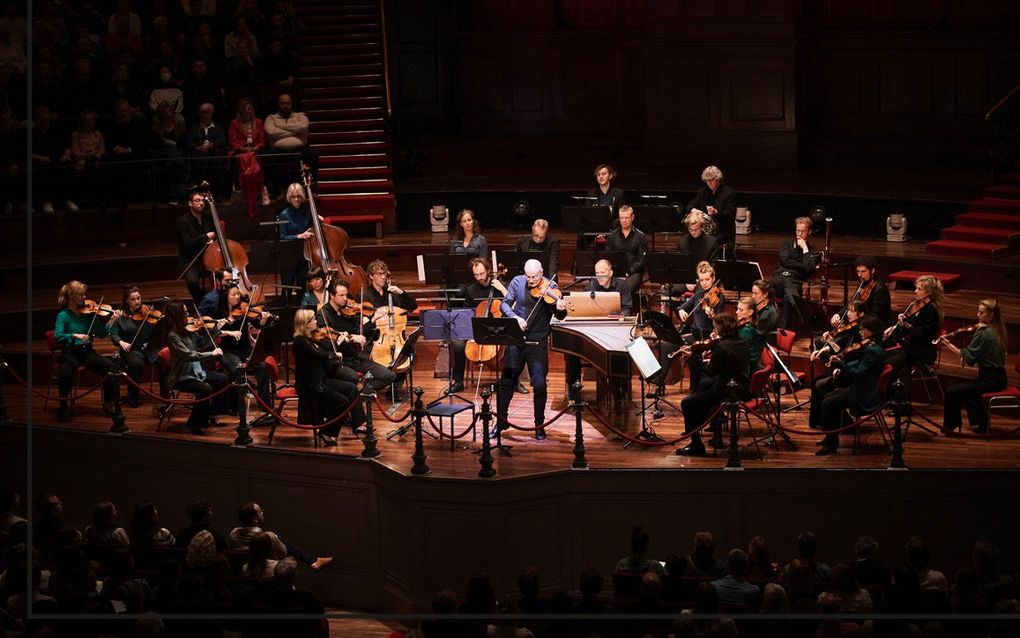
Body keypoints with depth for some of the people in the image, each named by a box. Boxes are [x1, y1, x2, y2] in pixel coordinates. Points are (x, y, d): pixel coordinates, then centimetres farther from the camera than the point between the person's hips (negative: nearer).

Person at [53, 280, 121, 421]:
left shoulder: (88, 313, 6)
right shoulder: (63, 316, -4)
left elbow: (101, 334, 3)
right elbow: (58, 336, -17)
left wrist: (111, 321, -11)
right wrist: (75, 335, -31)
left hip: (87, 351, 3)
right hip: (70, 353, -3)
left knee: (111, 367, -20)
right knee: (66, 372, -35)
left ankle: (108, 403, -4)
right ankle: (63, 408, -14)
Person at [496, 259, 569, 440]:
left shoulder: (550, 287, -8)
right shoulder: (518, 282, -1)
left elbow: (559, 316, -13)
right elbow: (504, 304, 3)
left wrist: (561, 309, -36)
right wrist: (515, 317, -16)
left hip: (538, 342, -2)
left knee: (539, 384, -5)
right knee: (506, 381, 7)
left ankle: (539, 425, 11)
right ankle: (501, 421, 23)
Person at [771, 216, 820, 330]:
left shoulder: (812, 252, 18)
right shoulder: (787, 243, 22)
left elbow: (809, 269, -2)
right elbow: (784, 261, 5)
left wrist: (804, 248, 3)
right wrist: (803, 267, 3)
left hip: (796, 281, -1)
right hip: (779, 278, 1)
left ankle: (783, 329, -37)